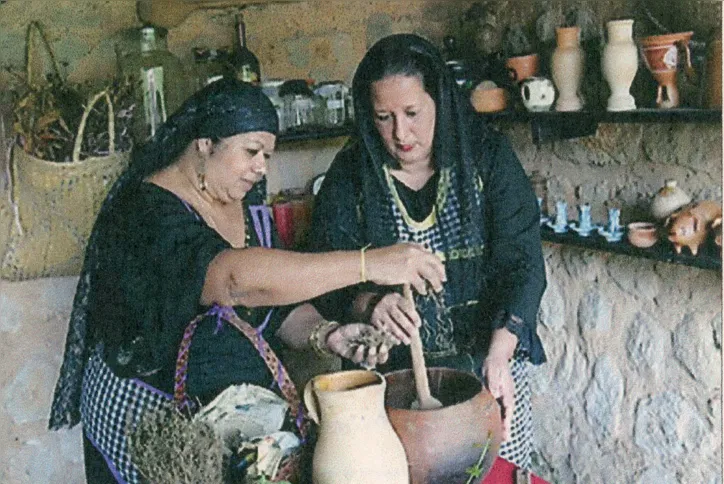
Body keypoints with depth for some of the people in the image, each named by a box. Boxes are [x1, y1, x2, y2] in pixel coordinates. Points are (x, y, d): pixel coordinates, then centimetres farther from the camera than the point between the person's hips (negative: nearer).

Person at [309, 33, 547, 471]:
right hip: (391, 376, 0)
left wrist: (499, 354, -27)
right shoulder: (349, 177, -5)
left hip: (489, 366, 0)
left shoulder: (488, 157, -7)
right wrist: (369, 304, -29)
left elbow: (522, 263, -13)